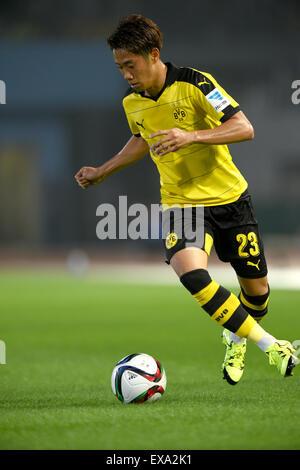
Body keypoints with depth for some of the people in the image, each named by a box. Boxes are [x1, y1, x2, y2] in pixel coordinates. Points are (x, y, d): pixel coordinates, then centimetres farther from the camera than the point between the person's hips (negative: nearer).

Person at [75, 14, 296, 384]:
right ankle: (269, 344, -16)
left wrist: (192, 136, -33)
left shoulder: (194, 84, -16)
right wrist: (102, 172, 20)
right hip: (180, 201, 2)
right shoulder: (132, 102, 1)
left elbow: (244, 129, -22)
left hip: (228, 197, -2)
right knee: (191, 273, -28)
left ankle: (236, 337, 42)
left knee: (256, 290, 6)